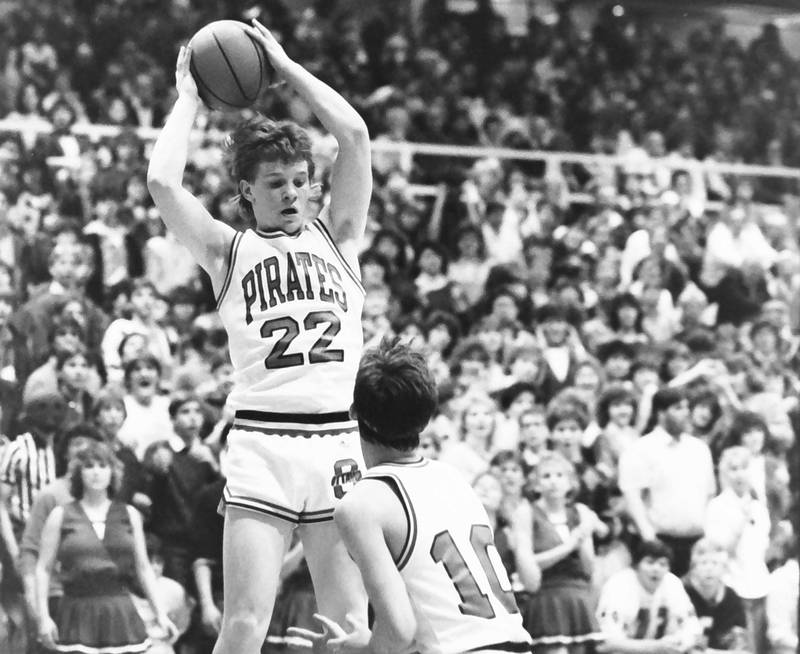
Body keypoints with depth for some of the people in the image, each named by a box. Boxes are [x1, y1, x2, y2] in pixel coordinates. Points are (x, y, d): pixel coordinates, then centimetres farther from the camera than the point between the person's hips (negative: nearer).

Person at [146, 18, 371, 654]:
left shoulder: (336, 235, 15)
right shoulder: (229, 250, 11)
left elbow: (355, 135, 4)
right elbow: (163, 183, -5)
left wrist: (285, 65, 12)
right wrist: (189, 99, 10)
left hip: (340, 440, 2)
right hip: (262, 443, -2)